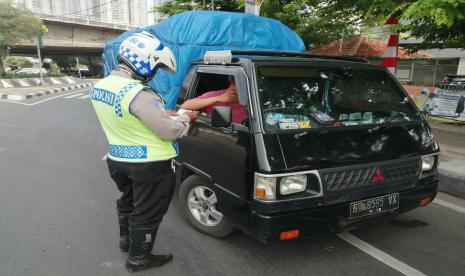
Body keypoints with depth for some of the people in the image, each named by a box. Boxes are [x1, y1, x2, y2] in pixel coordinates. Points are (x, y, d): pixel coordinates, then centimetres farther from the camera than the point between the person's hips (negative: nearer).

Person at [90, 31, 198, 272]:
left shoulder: (99, 87, 1)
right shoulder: (139, 95, -28)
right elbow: (170, 131, -25)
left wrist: (166, 114, 5)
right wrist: (186, 117, -4)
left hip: (117, 159, 8)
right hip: (150, 165, -8)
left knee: (128, 200, 29)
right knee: (147, 212, 11)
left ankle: (126, 239, 50)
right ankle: (138, 258, 28)